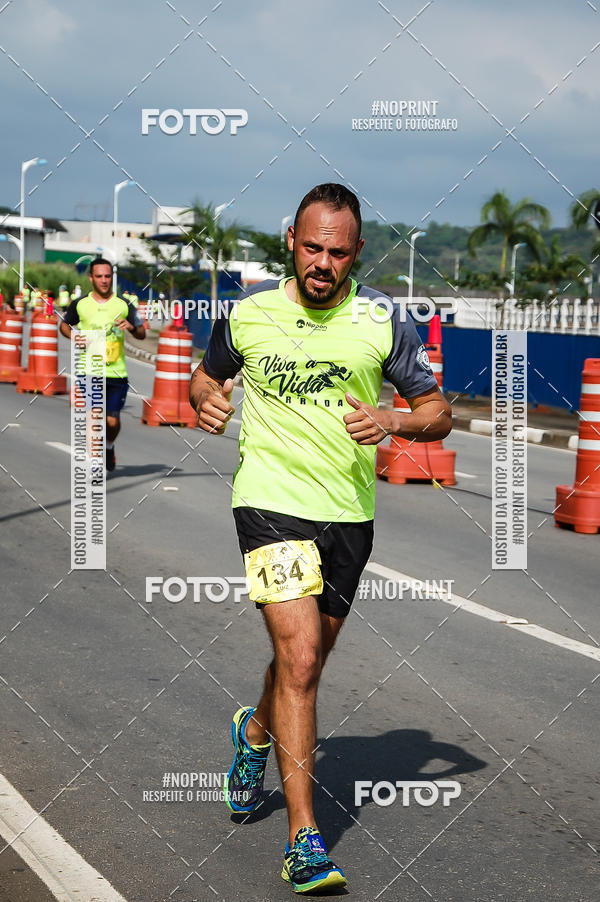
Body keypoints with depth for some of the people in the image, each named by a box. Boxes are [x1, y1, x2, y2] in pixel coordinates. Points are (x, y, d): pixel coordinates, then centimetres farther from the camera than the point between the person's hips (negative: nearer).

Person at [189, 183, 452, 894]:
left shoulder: (383, 320, -2)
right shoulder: (247, 312, -2)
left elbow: (439, 414, 3)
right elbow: (206, 376, 16)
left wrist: (393, 421, -18)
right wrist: (207, 401, -7)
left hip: (350, 513, 3)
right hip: (271, 502, -3)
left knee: (304, 659, 17)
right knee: (299, 660, -16)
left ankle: (257, 731, 52)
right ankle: (304, 841, -11)